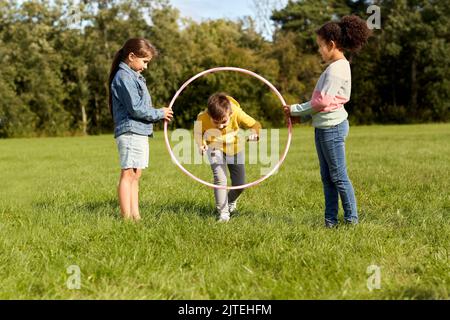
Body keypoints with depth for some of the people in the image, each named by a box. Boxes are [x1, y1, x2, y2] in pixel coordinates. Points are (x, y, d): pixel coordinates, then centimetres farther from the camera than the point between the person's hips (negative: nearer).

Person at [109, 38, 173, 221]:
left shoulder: (134, 76, 20)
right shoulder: (124, 76, -11)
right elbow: (135, 108, -18)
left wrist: (159, 115, 5)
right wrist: (159, 113, -6)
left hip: (139, 132, 10)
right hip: (130, 132, -10)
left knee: (135, 176, 10)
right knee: (128, 174, -8)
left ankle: (135, 215, 14)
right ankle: (127, 217, -6)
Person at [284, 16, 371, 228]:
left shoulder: (337, 69, -17)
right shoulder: (336, 66, 14)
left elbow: (322, 101, -20)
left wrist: (295, 110, -9)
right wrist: (301, 115, 9)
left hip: (332, 128, -10)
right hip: (324, 127, 10)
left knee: (338, 176, -2)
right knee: (327, 177, 12)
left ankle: (352, 219, 8)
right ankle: (330, 221, 19)